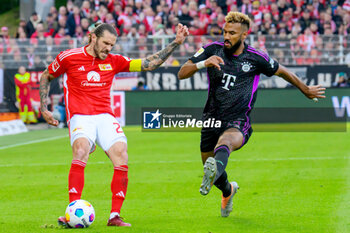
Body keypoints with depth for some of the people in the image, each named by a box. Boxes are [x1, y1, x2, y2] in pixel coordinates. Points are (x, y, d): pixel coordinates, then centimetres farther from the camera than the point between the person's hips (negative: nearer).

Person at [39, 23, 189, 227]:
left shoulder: (114, 61, 11)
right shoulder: (69, 58, 3)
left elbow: (149, 64, 12)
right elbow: (46, 77, 18)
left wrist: (176, 43, 6)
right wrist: (44, 108, 10)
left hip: (105, 117, 4)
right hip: (80, 116, -4)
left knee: (121, 157, -18)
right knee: (81, 151, -32)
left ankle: (115, 216, -11)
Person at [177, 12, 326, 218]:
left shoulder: (256, 58, -4)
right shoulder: (213, 50, -1)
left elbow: (282, 71, 14)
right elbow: (182, 73, -7)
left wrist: (306, 90, 27)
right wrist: (203, 64, -26)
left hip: (238, 123, -4)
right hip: (212, 119, 4)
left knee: (225, 141, -38)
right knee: (209, 163, 14)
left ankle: (215, 170, -74)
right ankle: (228, 190, 51)